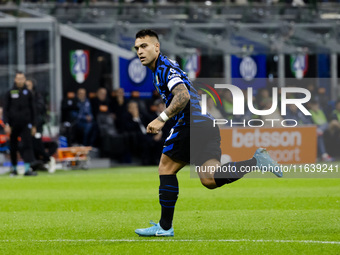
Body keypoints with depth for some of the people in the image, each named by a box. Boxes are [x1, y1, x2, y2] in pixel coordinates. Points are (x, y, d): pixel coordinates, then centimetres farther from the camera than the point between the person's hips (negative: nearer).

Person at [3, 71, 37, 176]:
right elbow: (6, 109, 3)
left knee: (27, 145, -12)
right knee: (13, 148, 5)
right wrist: (6, 124, -7)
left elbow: (32, 109, 13)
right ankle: (14, 168, 18)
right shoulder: (10, 93, 3)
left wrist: (33, 125, 11)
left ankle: (27, 168, -17)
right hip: (13, 124, 0)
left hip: (25, 124, 0)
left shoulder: (28, 93, 8)